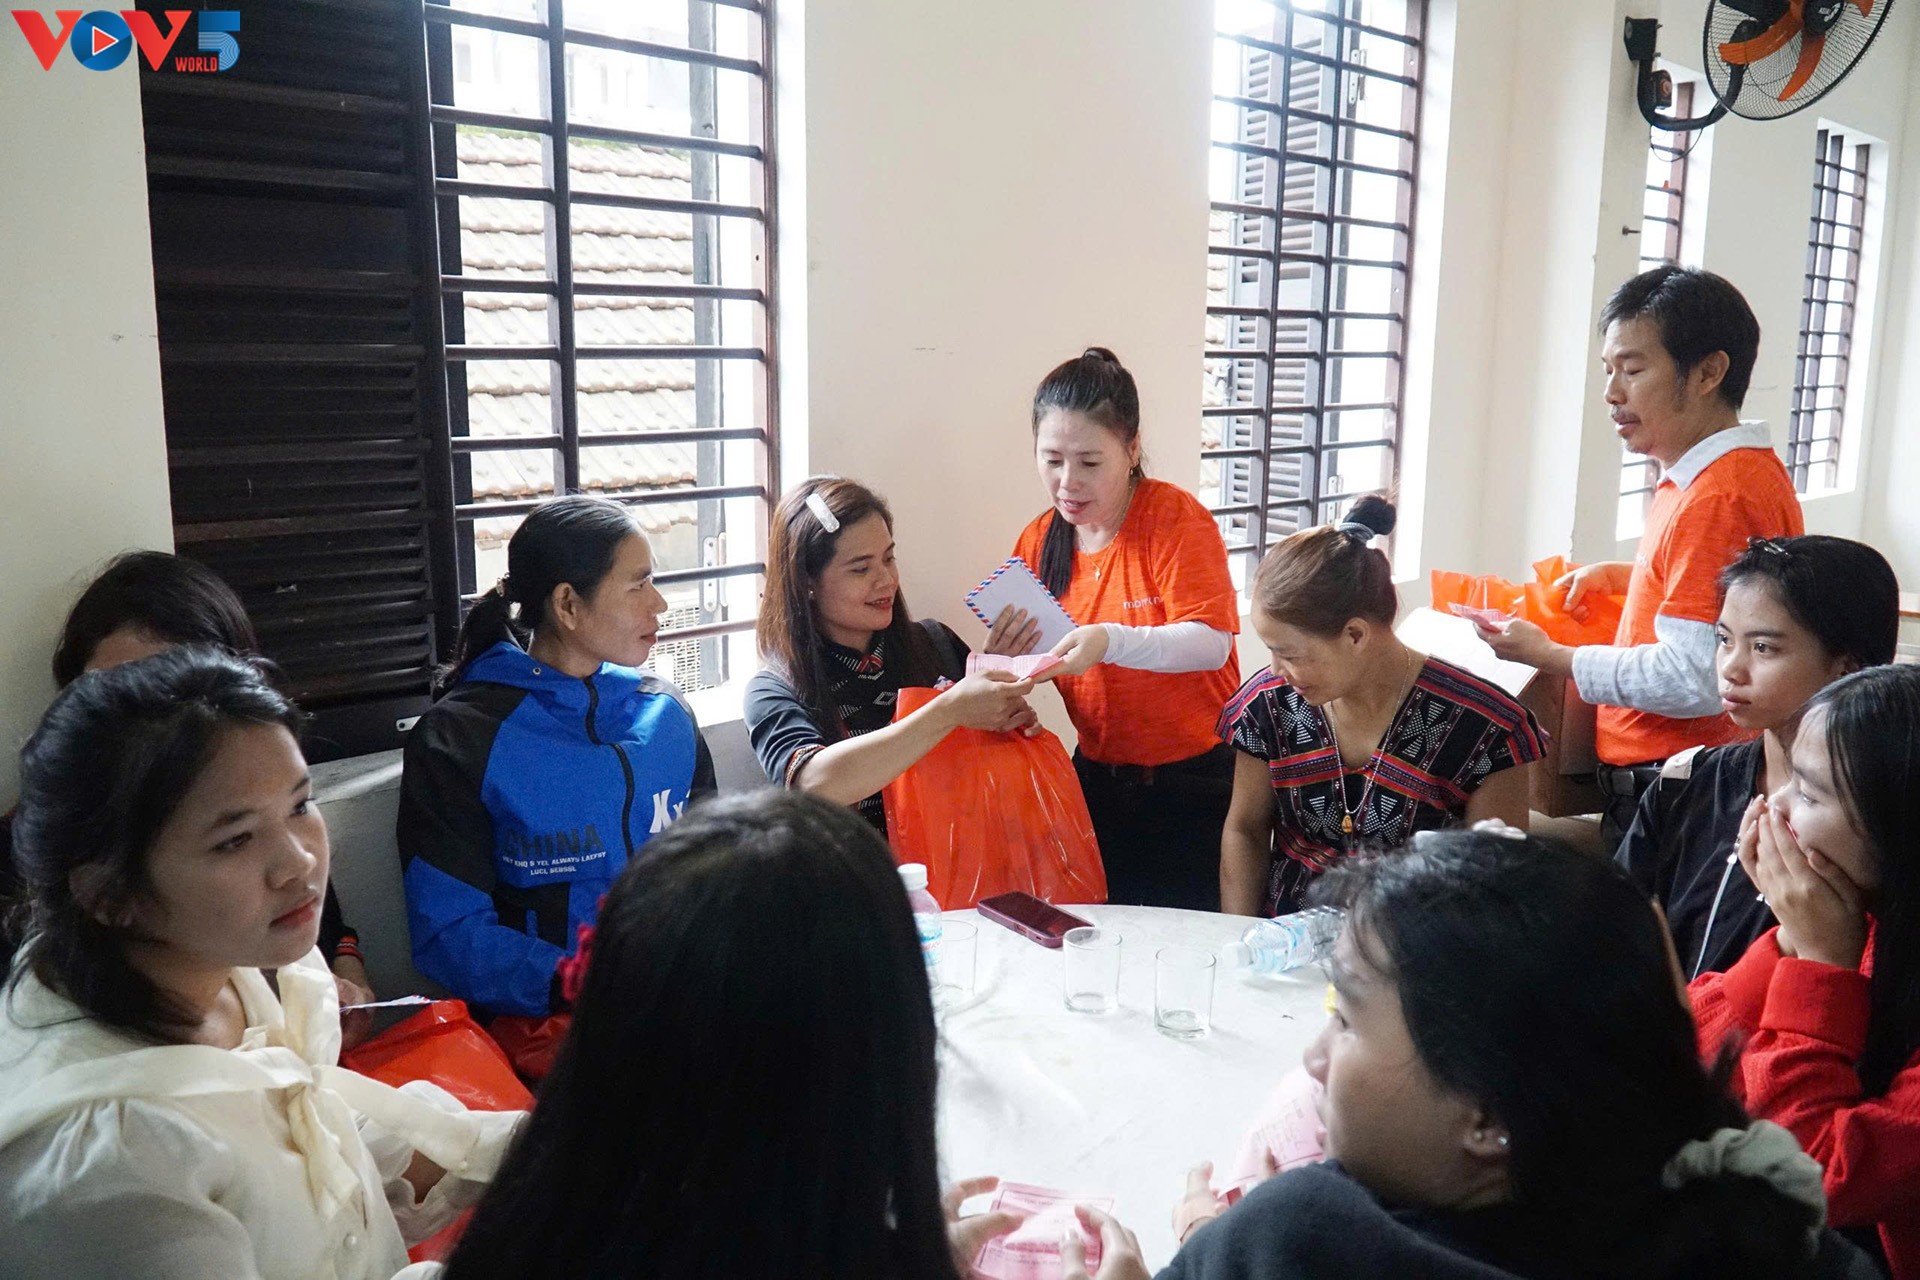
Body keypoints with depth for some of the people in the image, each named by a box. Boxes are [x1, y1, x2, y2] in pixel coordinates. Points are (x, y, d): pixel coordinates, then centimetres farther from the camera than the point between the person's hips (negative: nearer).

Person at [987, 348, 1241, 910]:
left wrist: (1112, 641, -40)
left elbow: (1213, 644, -24)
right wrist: (1006, 658, -16)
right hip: (1098, 775, 5)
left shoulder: (1176, 516, -14)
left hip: (1193, 780, -4)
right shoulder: (1038, 542, 0)